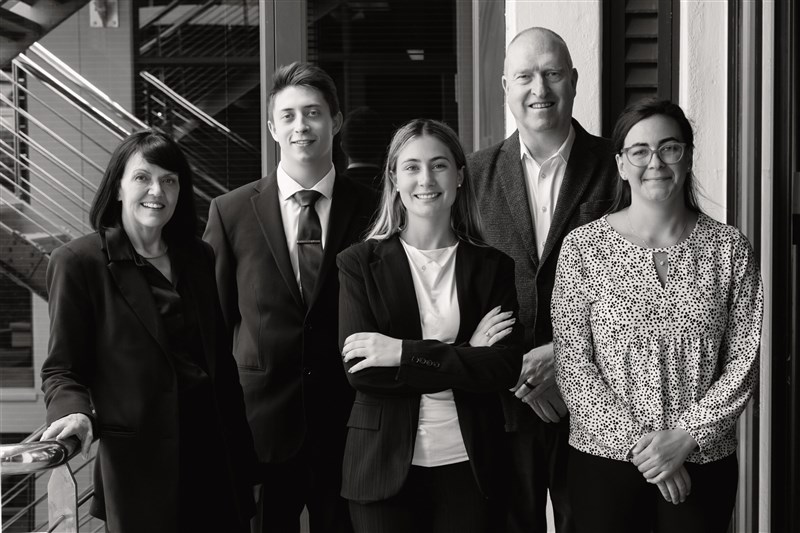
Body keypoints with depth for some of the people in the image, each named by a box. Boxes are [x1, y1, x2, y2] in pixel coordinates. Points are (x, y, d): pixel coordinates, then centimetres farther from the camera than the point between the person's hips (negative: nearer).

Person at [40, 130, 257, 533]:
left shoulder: (199, 258, 10)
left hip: (217, 452, 5)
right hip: (141, 460, -5)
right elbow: (62, 369, -5)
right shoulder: (79, 262, -5)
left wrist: (243, 450, 11)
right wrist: (75, 413, -26)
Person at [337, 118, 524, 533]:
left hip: (470, 464, 1)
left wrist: (403, 352, -16)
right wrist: (464, 358, -14)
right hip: (385, 464, -1)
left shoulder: (491, 267, 3)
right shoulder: (359, 263, 0)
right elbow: (358, 370, -10)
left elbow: (505, 369, -8)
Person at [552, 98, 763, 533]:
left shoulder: (728, 248, 0)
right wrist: (636, 442, -12)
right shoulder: (582, 247, -4)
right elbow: (572, 365, -6)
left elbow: (743, 362, -1)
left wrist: (686, 436, -11)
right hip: (604, 459, -1)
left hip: (704, 461, 1)